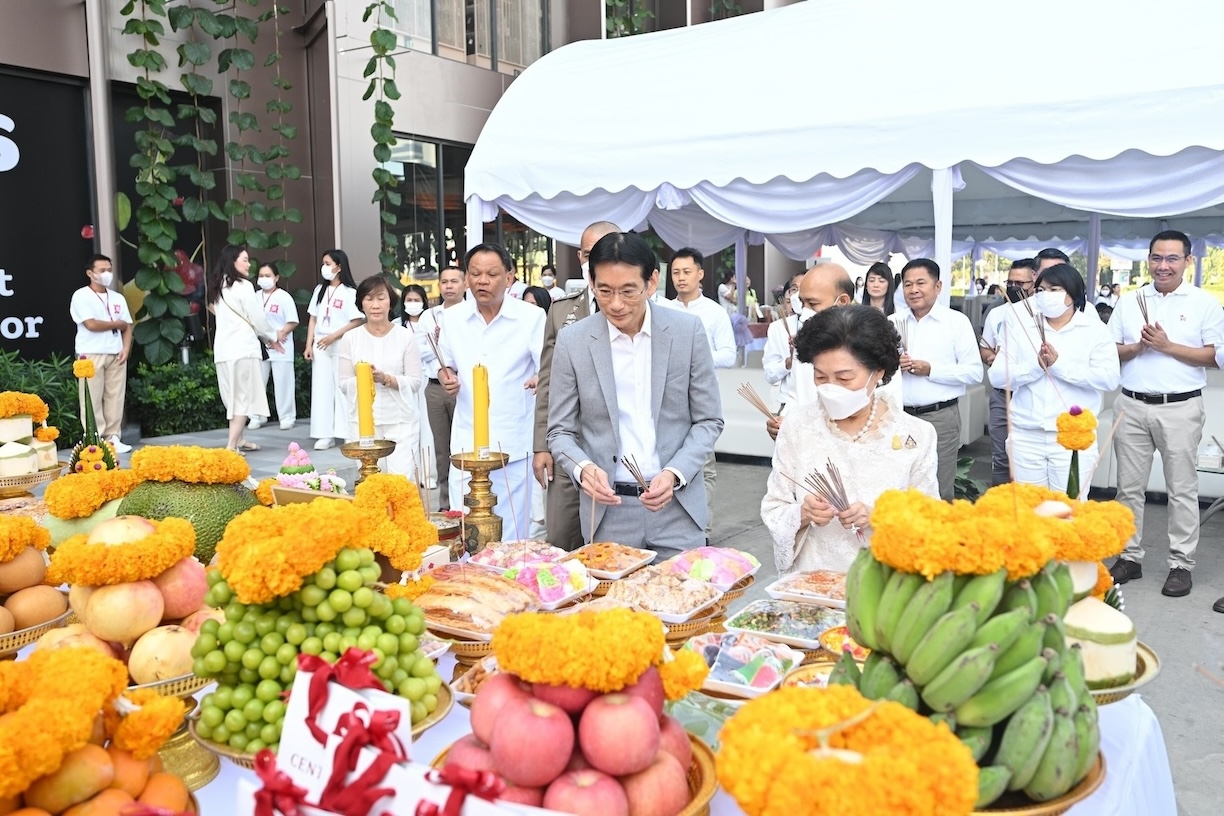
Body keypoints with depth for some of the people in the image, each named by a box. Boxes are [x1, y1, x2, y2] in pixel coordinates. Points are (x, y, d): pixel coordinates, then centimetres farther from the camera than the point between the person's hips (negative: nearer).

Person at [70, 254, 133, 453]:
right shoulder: (81, 296, -3)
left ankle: (113, 438, 9)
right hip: (91, 355, -5)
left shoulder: (118, 298, 15)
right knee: (93, 399, -4)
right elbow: (91, 324, -14)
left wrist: (126, 349, -2)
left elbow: (127, 327, 13)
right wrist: (116, 324, 0)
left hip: (116, 355, 5)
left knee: (115, 398, 4)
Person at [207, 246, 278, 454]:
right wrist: (271, 338, 11)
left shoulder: (218, 287, 15)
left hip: (223, 348, 8)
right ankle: (232, 444, -9)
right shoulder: (243, 286, -8)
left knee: (233, 396, 16)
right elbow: (257, 318, -8)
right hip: (242, 347, -7)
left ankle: (238, 440, 22)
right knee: (243, 396, -4)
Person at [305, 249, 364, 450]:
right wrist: (309, 345, 5)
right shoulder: (319, 290, 12)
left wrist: (333, 337, -14)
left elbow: (357, 321, -10)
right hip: (320, 346, 5)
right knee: (322, 388, 3)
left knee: (343, 388, -3)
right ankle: (325, 435, 6)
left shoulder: (349, 292, -5)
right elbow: (313, 319, 12)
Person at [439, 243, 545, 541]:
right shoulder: (452, 318, 6)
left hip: (513, 445, -3)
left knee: (510, 536, 4)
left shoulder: (531, 317, -6)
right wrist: (446, 374, -4)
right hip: (466, 443, 3)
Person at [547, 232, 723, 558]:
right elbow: (560, 431, 2)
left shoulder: (688, 331, -4)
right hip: (608, 510, 0)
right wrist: (583, 467, -19)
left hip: (676, 505, 0)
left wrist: (674, 474, -14)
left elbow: (709, 421, 1)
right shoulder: (572, 341, -4)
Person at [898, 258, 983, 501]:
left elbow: (974, 372, -9)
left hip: (940, 417, -4)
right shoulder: (895, 323, 10)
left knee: (939, 492, 3)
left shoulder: (957, 322, -3)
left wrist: (931, 370, -17)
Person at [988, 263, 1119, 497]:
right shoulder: (1020, 327, 6)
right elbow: (997, 376, -2)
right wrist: (1036, 366, -16)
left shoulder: (1095, 329, 3)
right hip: (1026, 436, 2)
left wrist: (1059, 365, -15)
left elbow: (1109, 378, -9)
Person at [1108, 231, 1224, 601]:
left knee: (1182, 489, 3)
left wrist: (1167, 346, -15)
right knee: (1129, 486, 8)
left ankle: (1181, 564, 13)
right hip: (1132, 406, 3)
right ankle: (1130, 556, 20)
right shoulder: (1129, 301, 8)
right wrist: (1137, 347, -11)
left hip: (1180, 408, -3)